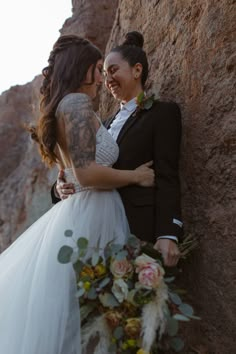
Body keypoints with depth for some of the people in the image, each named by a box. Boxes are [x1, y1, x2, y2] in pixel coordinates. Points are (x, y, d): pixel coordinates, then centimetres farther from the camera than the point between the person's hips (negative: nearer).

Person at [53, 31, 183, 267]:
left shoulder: (163, 112, 2)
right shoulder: (108, 123, 22)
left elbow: (167, 178, -9)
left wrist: (168, 235, -19)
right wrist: (60, 189, -4)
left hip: (139, 229, -5)